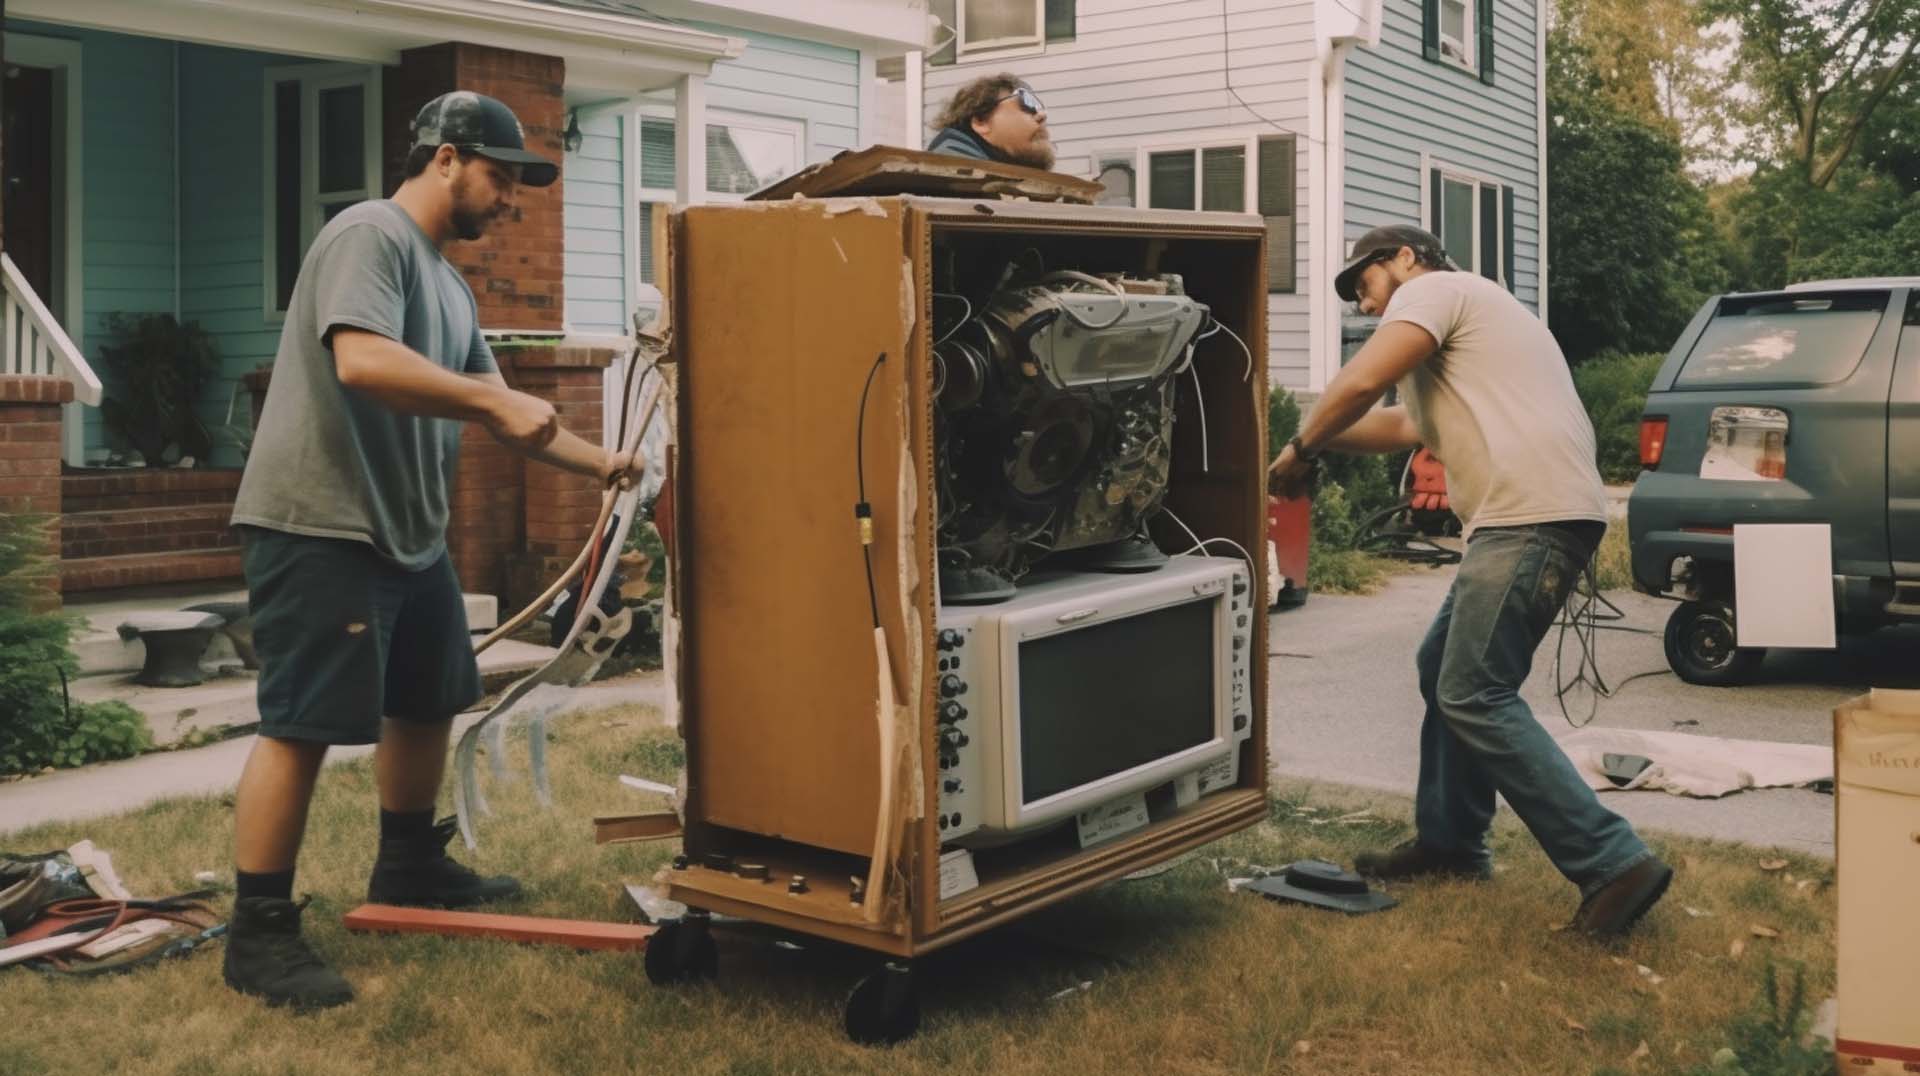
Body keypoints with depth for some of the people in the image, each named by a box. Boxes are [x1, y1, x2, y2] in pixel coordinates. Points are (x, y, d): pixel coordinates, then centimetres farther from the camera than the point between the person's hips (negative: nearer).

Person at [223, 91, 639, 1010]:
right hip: (321, 526, -10)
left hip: (407, 532, 11)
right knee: (300, 726, -8)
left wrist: (598, 462, 18)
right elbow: (361, 362, -28)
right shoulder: (369, 235, -12)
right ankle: (259, 934, 0)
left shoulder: (450, 286, 18)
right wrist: (497, 400, -26)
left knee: (426, 701, 20)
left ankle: (410, 866, 38)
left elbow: (497, 410, 23)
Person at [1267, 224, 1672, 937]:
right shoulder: (1469, 313, 32)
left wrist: (1301, 447, 3)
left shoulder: (1432, 289, 2)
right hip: (1529, 519, 11)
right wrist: (1323, 440, 25)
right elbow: (1405, 425, 32)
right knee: (1443, 668, 20)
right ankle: (1449, 841, 29)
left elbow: (1360, 384, -11)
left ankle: (1613, 865, -14)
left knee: (1474, 698, -12)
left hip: (1531, 517, -11)